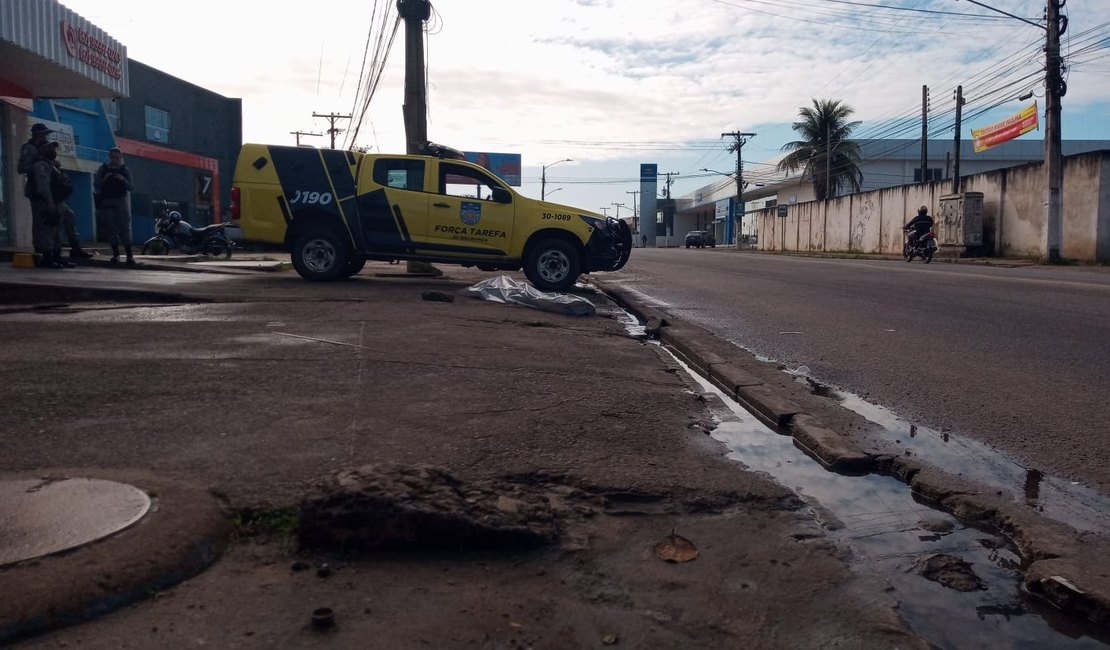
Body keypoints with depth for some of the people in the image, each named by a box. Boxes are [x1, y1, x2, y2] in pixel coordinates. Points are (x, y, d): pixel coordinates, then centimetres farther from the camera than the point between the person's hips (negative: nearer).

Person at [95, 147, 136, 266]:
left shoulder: (125, 170, 5)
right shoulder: (103, 169, 7)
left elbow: (132, 187, 1)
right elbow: (96, 183, 3)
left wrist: (123, 180, -18)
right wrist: (104, 179, -16)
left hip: (121, 200, -1)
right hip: (107, 201, 1)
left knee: (125, 227, -8)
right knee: (112, 228, 1)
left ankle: (129, 255, -11)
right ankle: (115, 254, 4)